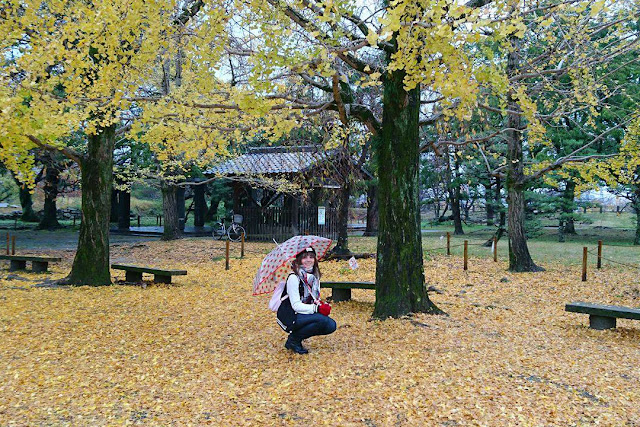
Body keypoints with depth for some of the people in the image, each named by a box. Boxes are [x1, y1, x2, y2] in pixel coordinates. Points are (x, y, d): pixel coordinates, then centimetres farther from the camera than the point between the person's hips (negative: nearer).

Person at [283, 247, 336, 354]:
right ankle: (293, 339, -9)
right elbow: (296, 306, -20)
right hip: (292, 317, -8)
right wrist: (317, 308, -26)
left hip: (309, 315, 8)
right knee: (323, 320, -28)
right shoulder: (294, 278, -16)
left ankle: (297, 337, 5)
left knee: (331, 326, -12)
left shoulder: (314, 276, 8)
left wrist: (323, 305, -10)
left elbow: (316, 299, 14)